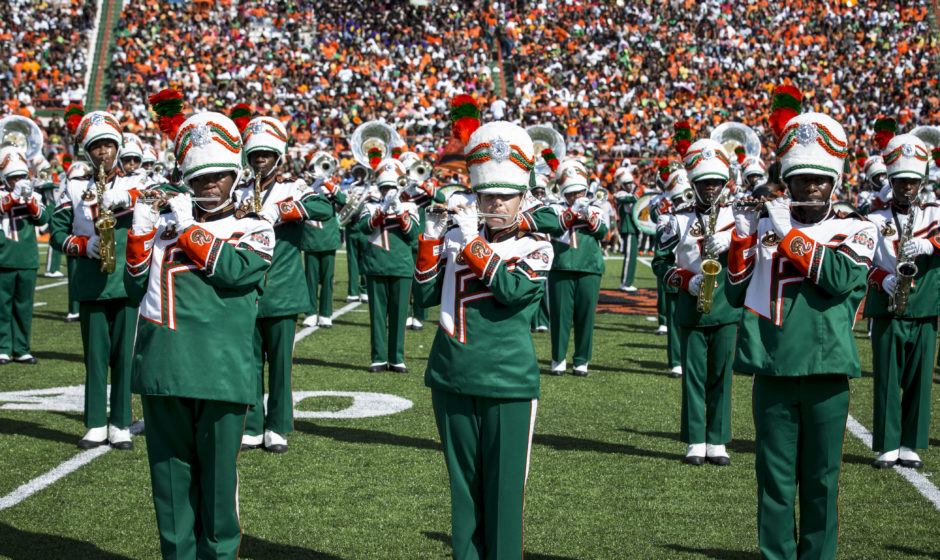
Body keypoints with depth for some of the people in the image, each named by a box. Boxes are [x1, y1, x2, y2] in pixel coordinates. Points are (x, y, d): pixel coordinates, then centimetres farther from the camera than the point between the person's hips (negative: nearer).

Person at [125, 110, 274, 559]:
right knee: (170, 470, 10)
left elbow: (236, 271, -13)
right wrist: (140, 236, 1)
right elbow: (137, 287, 14)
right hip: (163, 366, 3)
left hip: (220, 369, -3)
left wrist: (190, 230, -7)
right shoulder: (166, 221, 15)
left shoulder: (254, 231, 7)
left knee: (218, 470, 2)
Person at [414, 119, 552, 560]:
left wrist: (473, 245, -15)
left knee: (503, 490, 1)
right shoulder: (456, 239, 10)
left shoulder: (536, 249, 1)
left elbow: (514, 292, -17)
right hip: (452, 380, 3)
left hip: (507, 386, -3)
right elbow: (426, 296, 6)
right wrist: (432, 239, -2)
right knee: (463, 486, 12)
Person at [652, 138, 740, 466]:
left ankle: (717, 442, 9)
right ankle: (695, 442, 8)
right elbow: (660, 261, 6)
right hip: (691, 311, -1)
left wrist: (731, 244, -15)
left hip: (727, 307, 1)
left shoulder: (736, 217, 8)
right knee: (693, 375, 2)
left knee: (721, 375, 4)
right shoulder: (679, 221, 5)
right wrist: (686, 280, -10)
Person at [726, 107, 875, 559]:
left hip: (825, 371, -1)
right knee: (774, 478, 6)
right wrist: (742, 238, -1)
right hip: (772, 370, 1)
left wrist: (790, 237, -14)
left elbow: (842, 279, -15)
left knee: (821, 479, 6)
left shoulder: (856, 230, 5)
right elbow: (737, 293, 11)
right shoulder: (765, 225, 10)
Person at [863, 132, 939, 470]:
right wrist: (884, 280, -16)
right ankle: (887, 446, 5)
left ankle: (910, 445, 12)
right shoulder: (875, 221, 7)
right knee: (886, 380, -2)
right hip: (887, 312, -1)